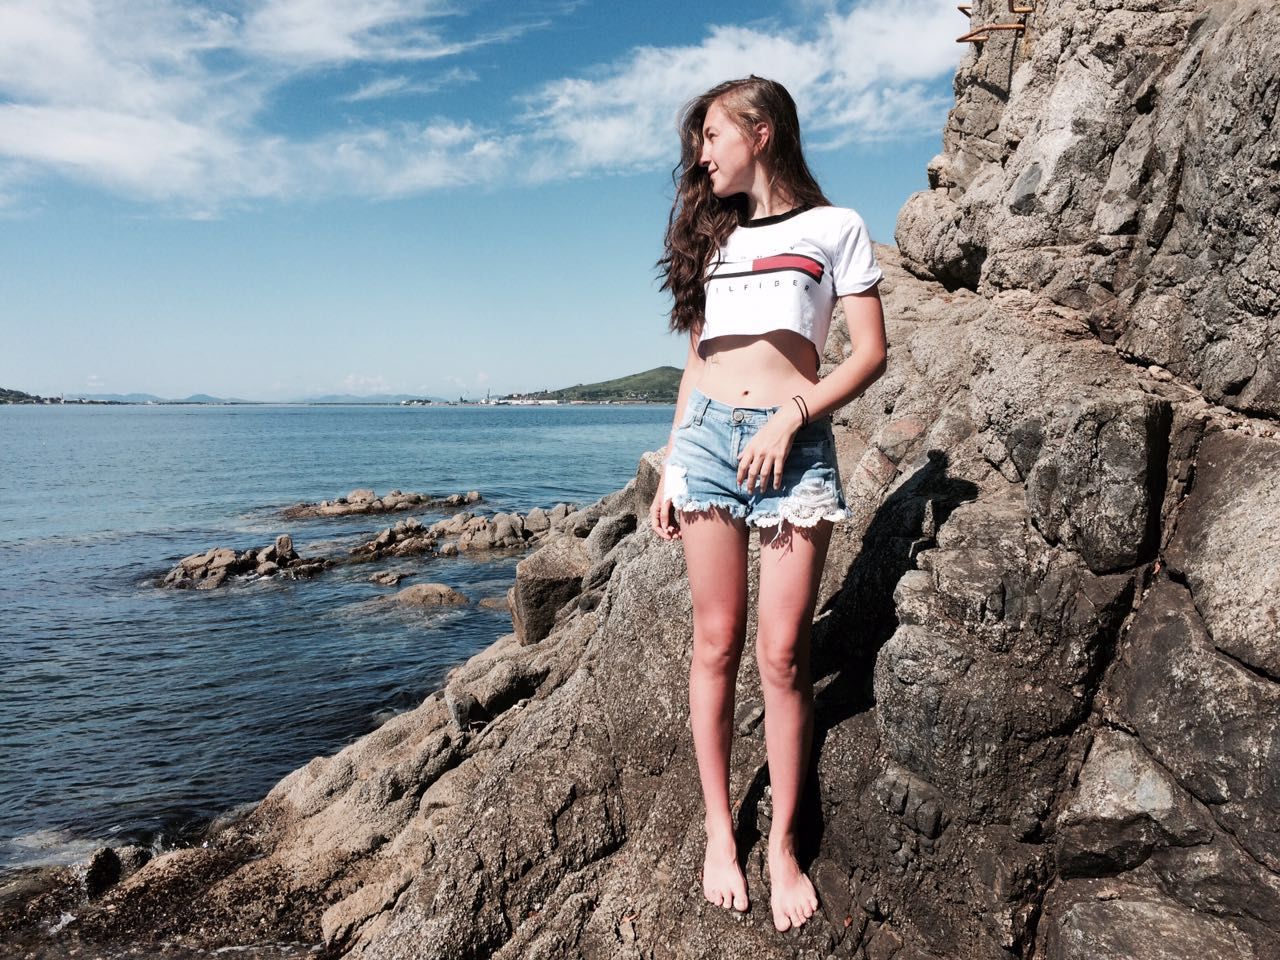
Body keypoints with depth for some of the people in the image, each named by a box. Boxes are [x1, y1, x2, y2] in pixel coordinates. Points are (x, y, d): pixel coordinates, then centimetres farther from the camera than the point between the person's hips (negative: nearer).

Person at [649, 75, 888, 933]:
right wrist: (671, 465, 11)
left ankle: (784, 843, 11)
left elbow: (871, 354, 1)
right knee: (717, 644, 2)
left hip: (797, 446, -3)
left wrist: (791, 418, -12)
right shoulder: (712, 235, 20)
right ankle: (720, 833, 14)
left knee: (783, 653, -5)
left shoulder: (835, 227, 7)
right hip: (708, 437, 4)